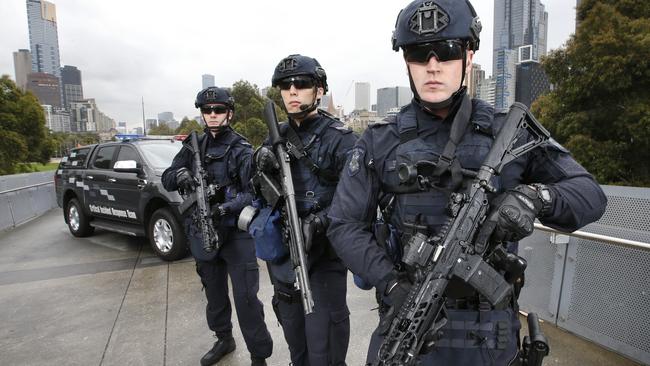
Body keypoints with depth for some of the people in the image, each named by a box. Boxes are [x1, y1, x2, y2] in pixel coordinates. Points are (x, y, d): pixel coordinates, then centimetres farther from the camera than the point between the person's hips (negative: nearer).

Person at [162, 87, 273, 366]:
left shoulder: (241, 149, -8)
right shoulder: (193, 147, 7)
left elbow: (253, 192, -16)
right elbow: (167, 180, 4)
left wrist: (226, 207, -32)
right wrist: (179, 174, -19)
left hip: (237, 233, -5)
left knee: (246, 298, -4)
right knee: (214, 293, 20)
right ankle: (224, 340, 41)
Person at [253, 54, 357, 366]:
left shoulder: (340, 139, -11)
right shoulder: (277, 136, 6)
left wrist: (318, 221, -30)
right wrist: (259, 163, -12)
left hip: (324, 258, -5)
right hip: (282, 254, 6)